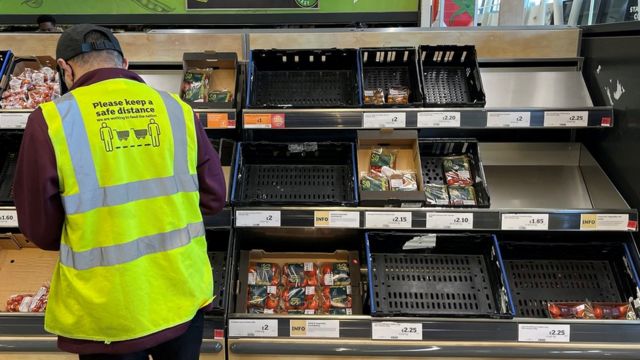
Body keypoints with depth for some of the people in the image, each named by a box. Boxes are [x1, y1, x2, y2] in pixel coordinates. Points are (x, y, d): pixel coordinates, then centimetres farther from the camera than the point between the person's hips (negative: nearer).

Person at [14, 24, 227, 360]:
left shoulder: (51, 120, -10)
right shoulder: (177, 110, -3)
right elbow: (213, 197, 3)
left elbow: (40, 228, -4)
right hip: (183, 295, 3)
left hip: (109, 312, -2)